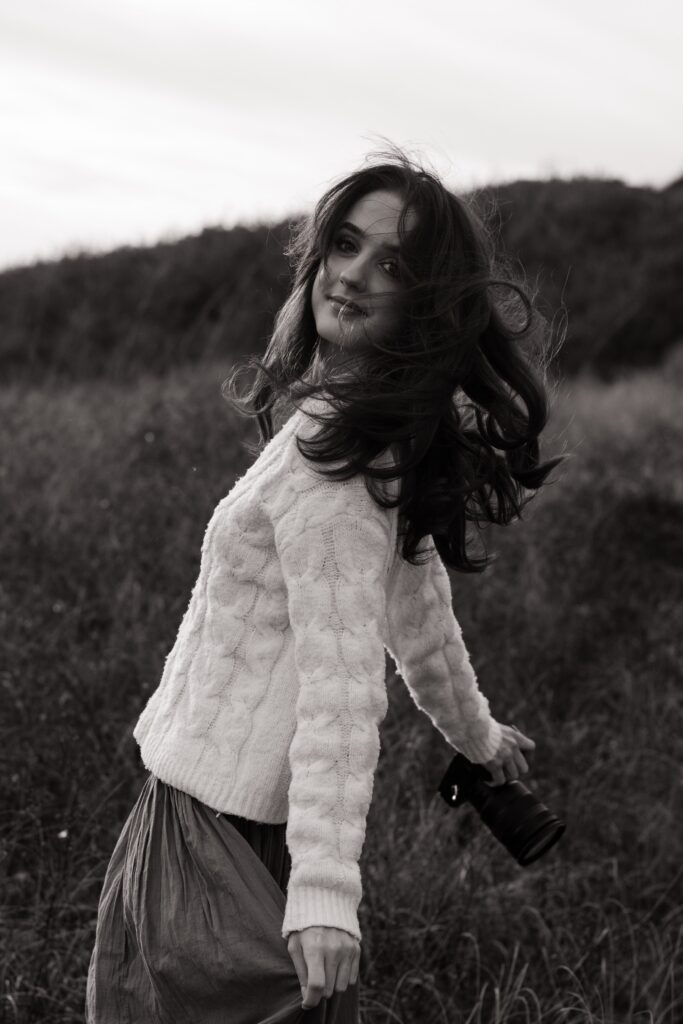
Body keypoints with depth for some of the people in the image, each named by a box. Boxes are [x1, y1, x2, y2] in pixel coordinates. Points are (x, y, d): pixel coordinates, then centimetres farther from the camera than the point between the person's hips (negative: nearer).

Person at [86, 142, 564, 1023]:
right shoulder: (396, 437, 6)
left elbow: (342, 682, -26)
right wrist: (475, 735, 32)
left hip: (212, 813, -9)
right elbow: (420, 615, 18)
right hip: (261, 810, 9)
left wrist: (325, 888, -29)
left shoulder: (327, 452, -21)